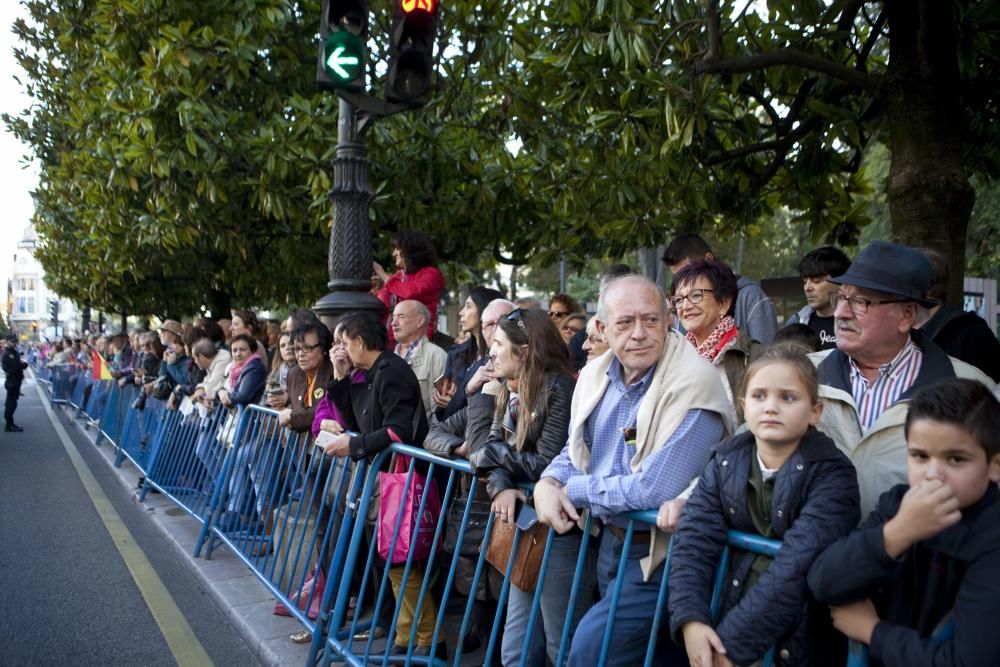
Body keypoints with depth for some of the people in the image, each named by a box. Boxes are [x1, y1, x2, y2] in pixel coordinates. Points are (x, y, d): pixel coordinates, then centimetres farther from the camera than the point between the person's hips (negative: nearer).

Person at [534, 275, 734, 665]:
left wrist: (574, 490, -16)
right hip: (610, 541, 8)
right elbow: (574, 451, 14)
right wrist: (547, 484, -9)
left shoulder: (692, 383, -24)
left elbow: (654, 490, -28)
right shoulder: (595, 374, 0)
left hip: (659, 554, -7)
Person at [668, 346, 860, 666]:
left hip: (801, 637, -3)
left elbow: (798, 566, -22)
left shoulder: (832, 474, -12)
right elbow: (694, 540, -8)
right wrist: (691, 620, -22)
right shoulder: (726, 461, 1)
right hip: (734, 611, 3)